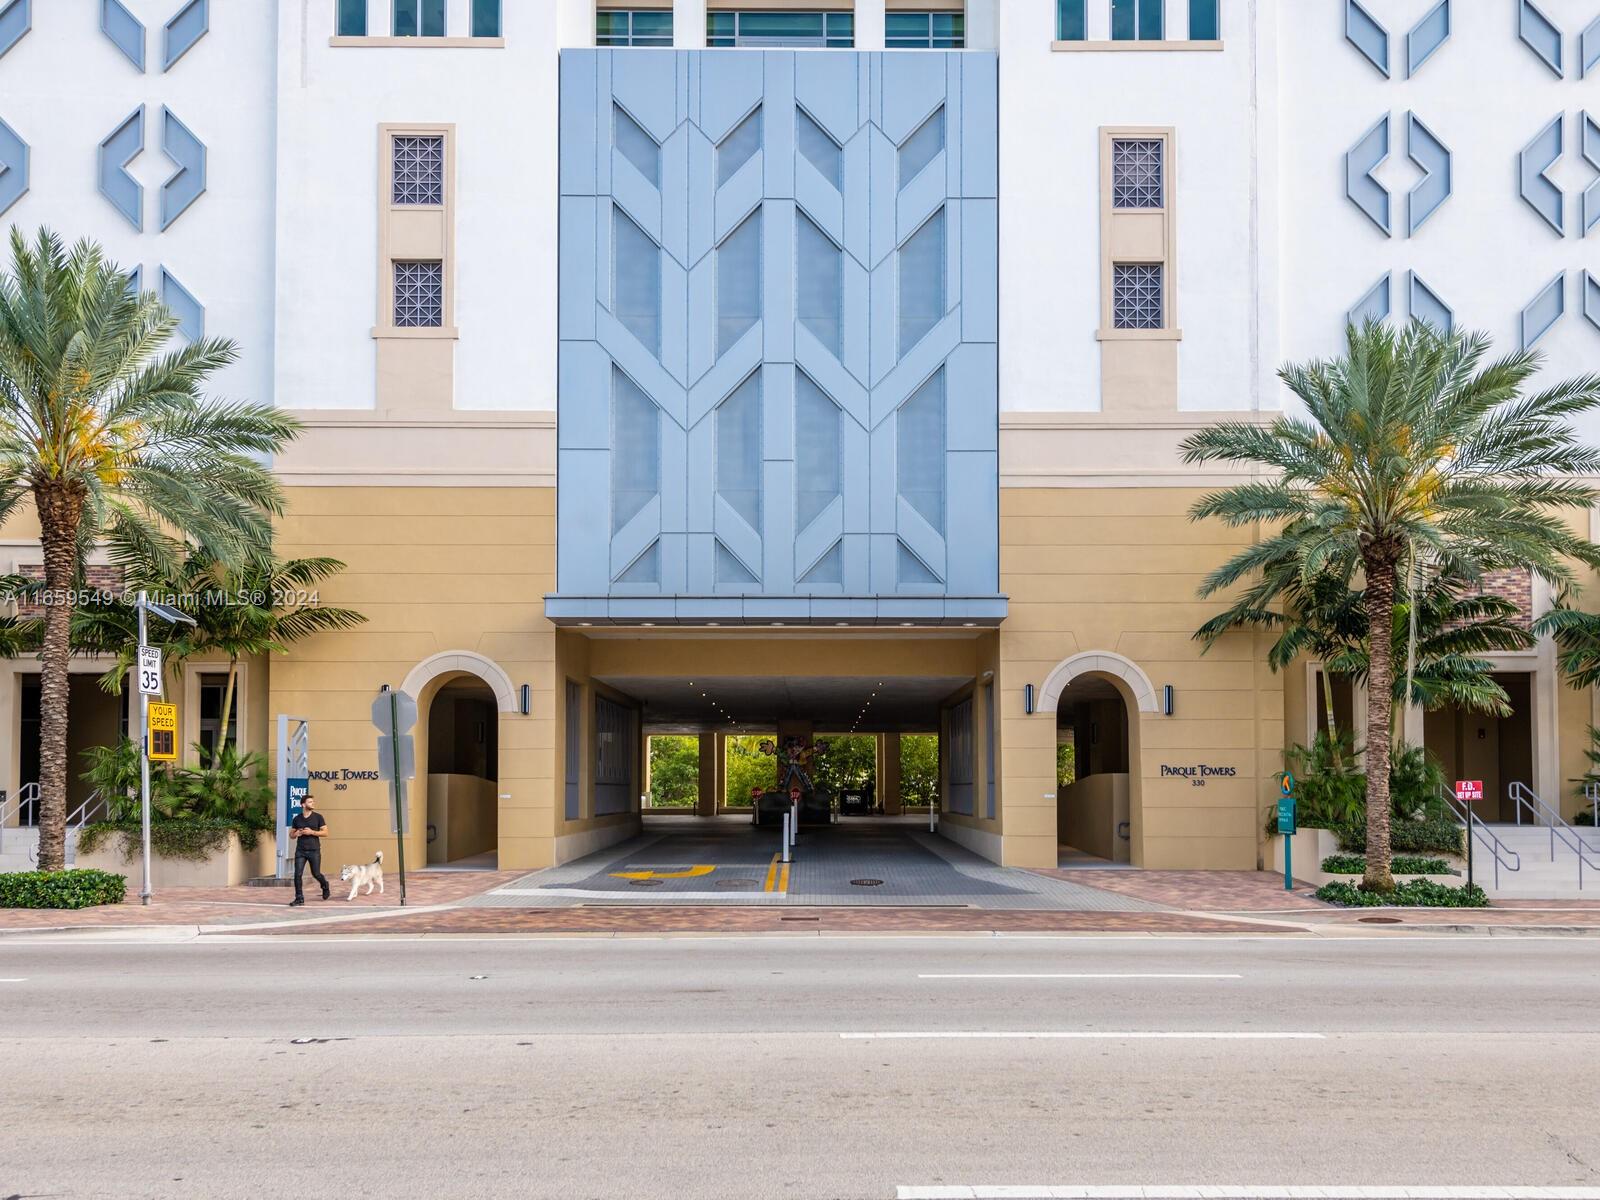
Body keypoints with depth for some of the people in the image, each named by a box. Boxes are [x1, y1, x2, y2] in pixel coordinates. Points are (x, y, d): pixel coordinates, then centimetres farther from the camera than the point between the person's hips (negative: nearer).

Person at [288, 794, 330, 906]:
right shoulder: (297, 819, 6)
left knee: (316, 874, 5)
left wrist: (312, 832, -15)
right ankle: (299, 898, 0)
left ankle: (325, 886, 36)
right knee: (297, 874, -7)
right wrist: (297, 833, -9)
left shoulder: (318, 817, 0)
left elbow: (325, 833, -2)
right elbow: (291, 835, 14)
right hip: (300, 851, 2)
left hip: (314, 851, -2)